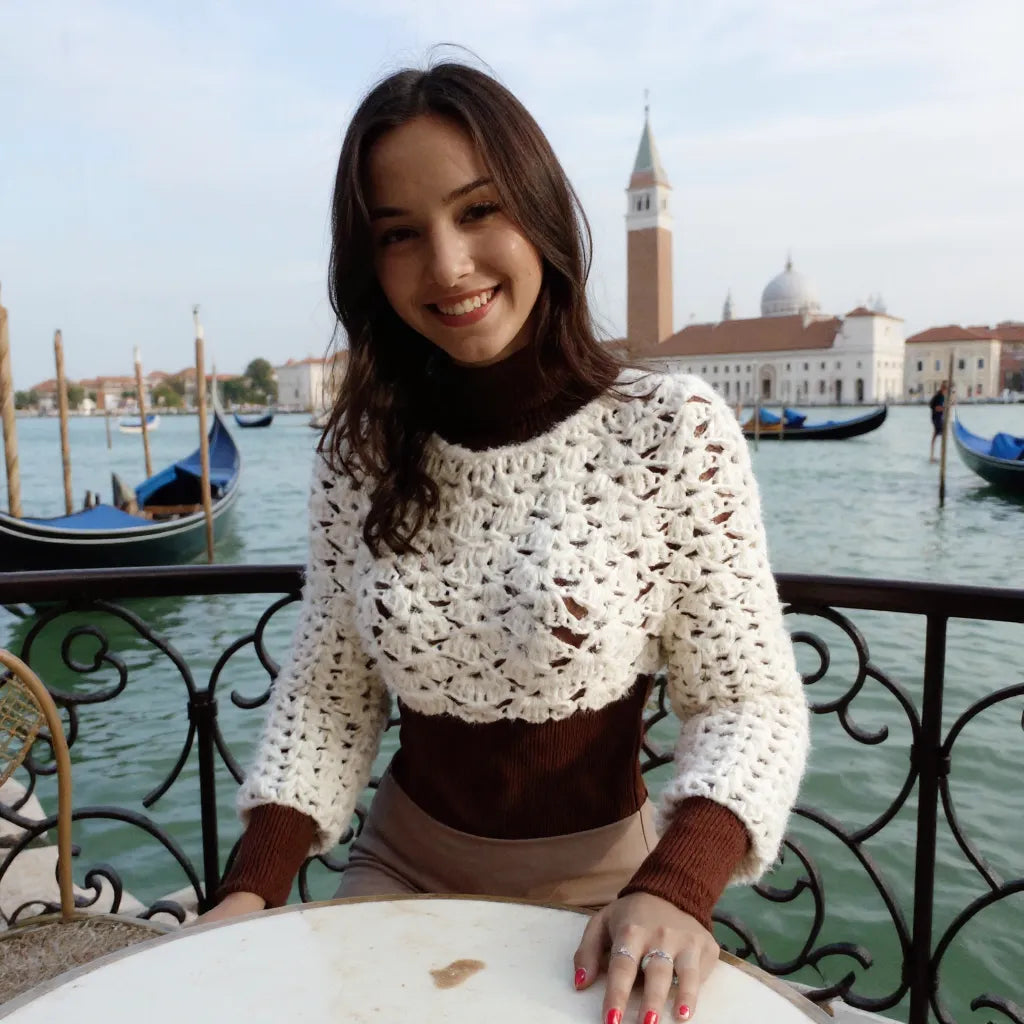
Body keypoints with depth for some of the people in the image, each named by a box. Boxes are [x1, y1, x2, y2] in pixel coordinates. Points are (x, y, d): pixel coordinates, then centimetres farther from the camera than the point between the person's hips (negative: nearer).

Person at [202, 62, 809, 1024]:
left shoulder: (672, 431, -18)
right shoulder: (359, 451, -7)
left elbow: (749, 702, -14)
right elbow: (324, 692, -2)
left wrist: (678, 884, -30)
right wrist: (253, 888, -13)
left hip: (595, 886, -2)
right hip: (400, 868, 3)